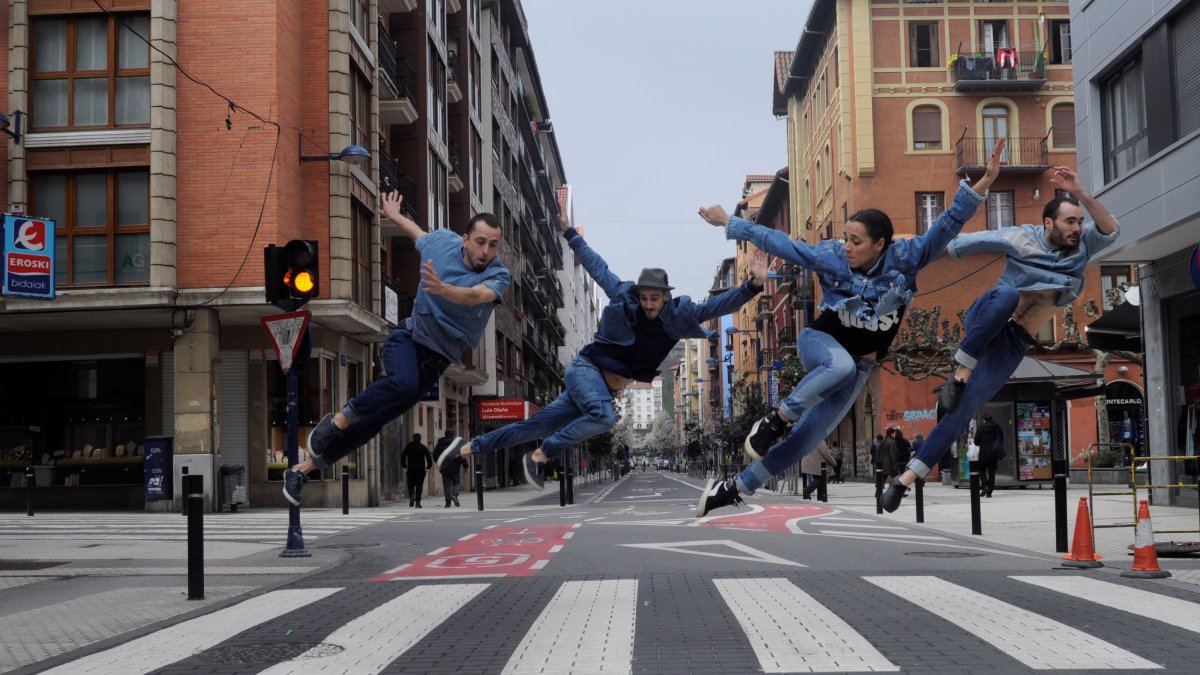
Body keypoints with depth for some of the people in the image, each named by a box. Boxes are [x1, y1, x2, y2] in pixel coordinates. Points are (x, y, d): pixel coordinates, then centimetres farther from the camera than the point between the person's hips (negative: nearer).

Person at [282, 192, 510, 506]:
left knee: (375, 421, 2)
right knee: (404, 383, -36)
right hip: (409, 336, 0)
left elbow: (475, 296, -39)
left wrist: (442, 288, -59)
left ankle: (301, 469, 17)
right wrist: (395, 216, 34)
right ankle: (337, 420, -14)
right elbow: (419, 233, 17)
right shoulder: (442, 241, -9)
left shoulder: (499, 275, -17)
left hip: (438, 359, 0)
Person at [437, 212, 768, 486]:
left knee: (538, 424, 7)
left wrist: (753, 285, -30)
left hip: (608, 387, 4)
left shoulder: (679, 314, -6)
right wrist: (570, 234, 10)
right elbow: (596, 266, 3)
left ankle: (467, 447, 16)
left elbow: (719, 305, -15)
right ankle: (539, 456, -19)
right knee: (604, 417, -34)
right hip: (585, 368, -4)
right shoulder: (624, 296, -11)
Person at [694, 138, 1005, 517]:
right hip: (820, 342, -2)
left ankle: (736, 488, 9)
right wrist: (730, 224, 1)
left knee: (808, 437, 0)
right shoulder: (830, 256, -13)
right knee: (841, 365, -41)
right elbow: (777, 241, -3)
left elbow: (949, 223, -19)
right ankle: (776, 421, -24)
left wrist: (986, 179, -30)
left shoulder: (905, 259, -13)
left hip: (861, 367, 2)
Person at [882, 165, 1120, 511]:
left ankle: (906, 480, -5)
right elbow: (961, 244, -7)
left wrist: (1080, 193, -25)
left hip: (1013, 345, 4)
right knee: (1007, 293, -39)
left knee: (963, 411, -8)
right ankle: (959, 376, -28)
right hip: (983, 325, -3)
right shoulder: (1023, 238, -9)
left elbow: (1109, 230, -14)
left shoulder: (1081, 246, 4)